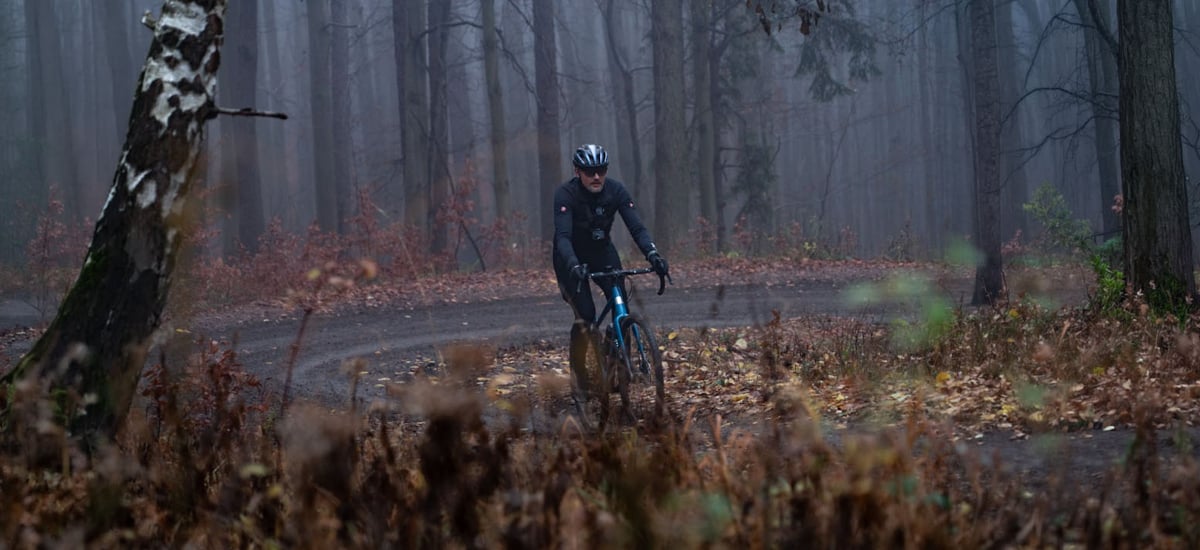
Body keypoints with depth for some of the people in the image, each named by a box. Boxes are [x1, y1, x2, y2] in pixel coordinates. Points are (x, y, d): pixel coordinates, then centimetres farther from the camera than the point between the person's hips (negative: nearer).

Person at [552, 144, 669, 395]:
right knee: (585, 315, -18)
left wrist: (653, 254, -42)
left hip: (602, 252, 3)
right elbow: (562, 236, -37)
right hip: (572, 258, -3)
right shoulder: (565, 194, -27)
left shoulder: (616, 191, -18)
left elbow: (637, 227, -24)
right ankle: (578, 377, -5)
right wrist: (573, 266, -55)